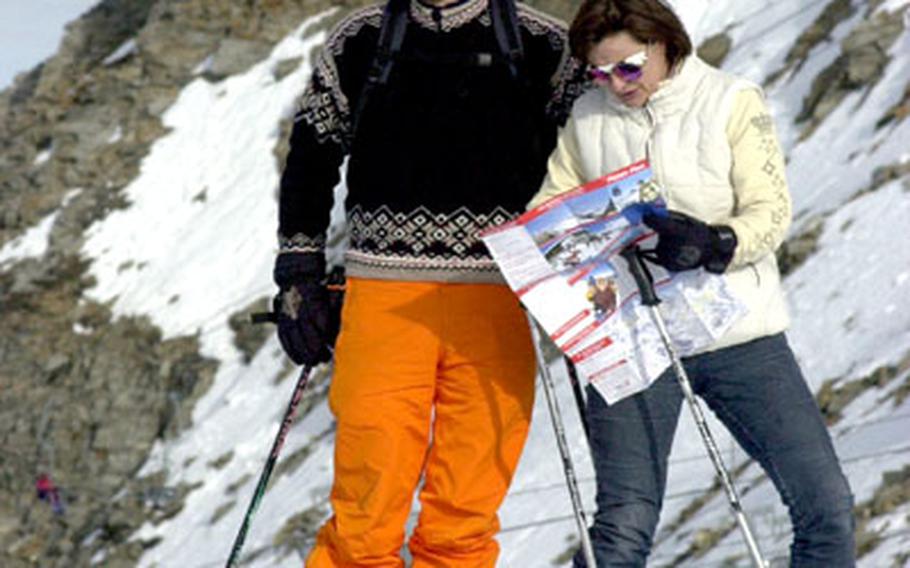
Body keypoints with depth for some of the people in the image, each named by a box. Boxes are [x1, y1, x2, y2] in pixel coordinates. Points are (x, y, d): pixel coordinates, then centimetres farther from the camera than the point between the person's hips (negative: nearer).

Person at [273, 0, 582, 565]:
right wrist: (299, 278, 11)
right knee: (366, 513, -8)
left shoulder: (543, 46, 8)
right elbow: (311, 159, 18)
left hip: (494, 300, 0)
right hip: (383, 296, 0)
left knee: (466, 520, -2)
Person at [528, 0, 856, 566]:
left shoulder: (732, 102, -3)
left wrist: (712, 243, -29)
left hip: (740, 331, -1)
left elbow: (773, 211, -9)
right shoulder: (588, 118, 6)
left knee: (826, 505, -2)